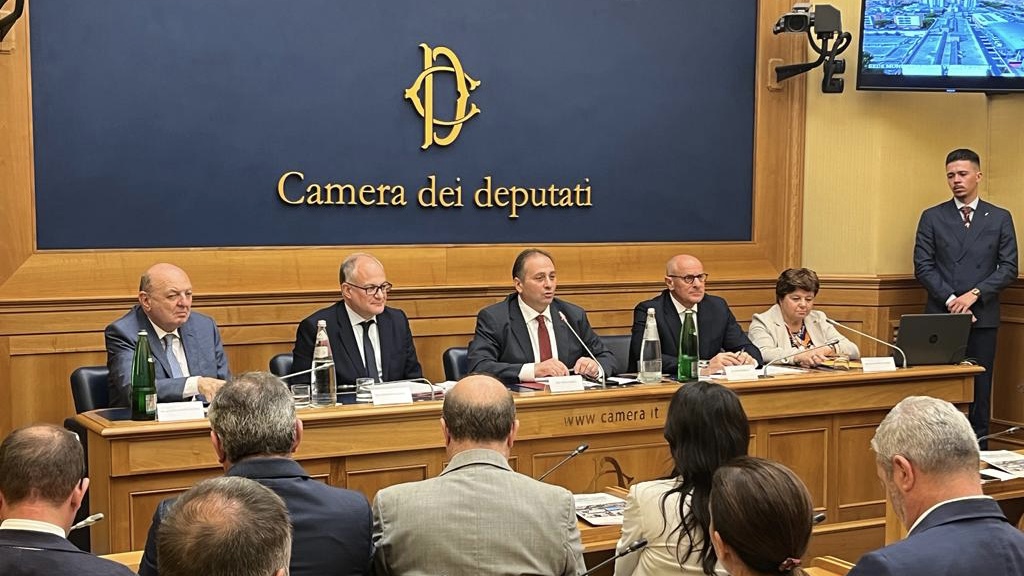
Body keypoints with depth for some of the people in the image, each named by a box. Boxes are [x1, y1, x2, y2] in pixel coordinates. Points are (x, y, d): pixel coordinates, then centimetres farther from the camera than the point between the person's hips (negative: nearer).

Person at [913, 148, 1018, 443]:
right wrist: (951, 301, -11)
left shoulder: (1000, 218, 8)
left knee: (979, 389, 2)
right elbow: (923, 267, 1)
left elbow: (1009, 268, 2)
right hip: (941, 316, 0)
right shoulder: (932, 217, 6)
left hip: (983, 317, 0)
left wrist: (974, 293, -11)